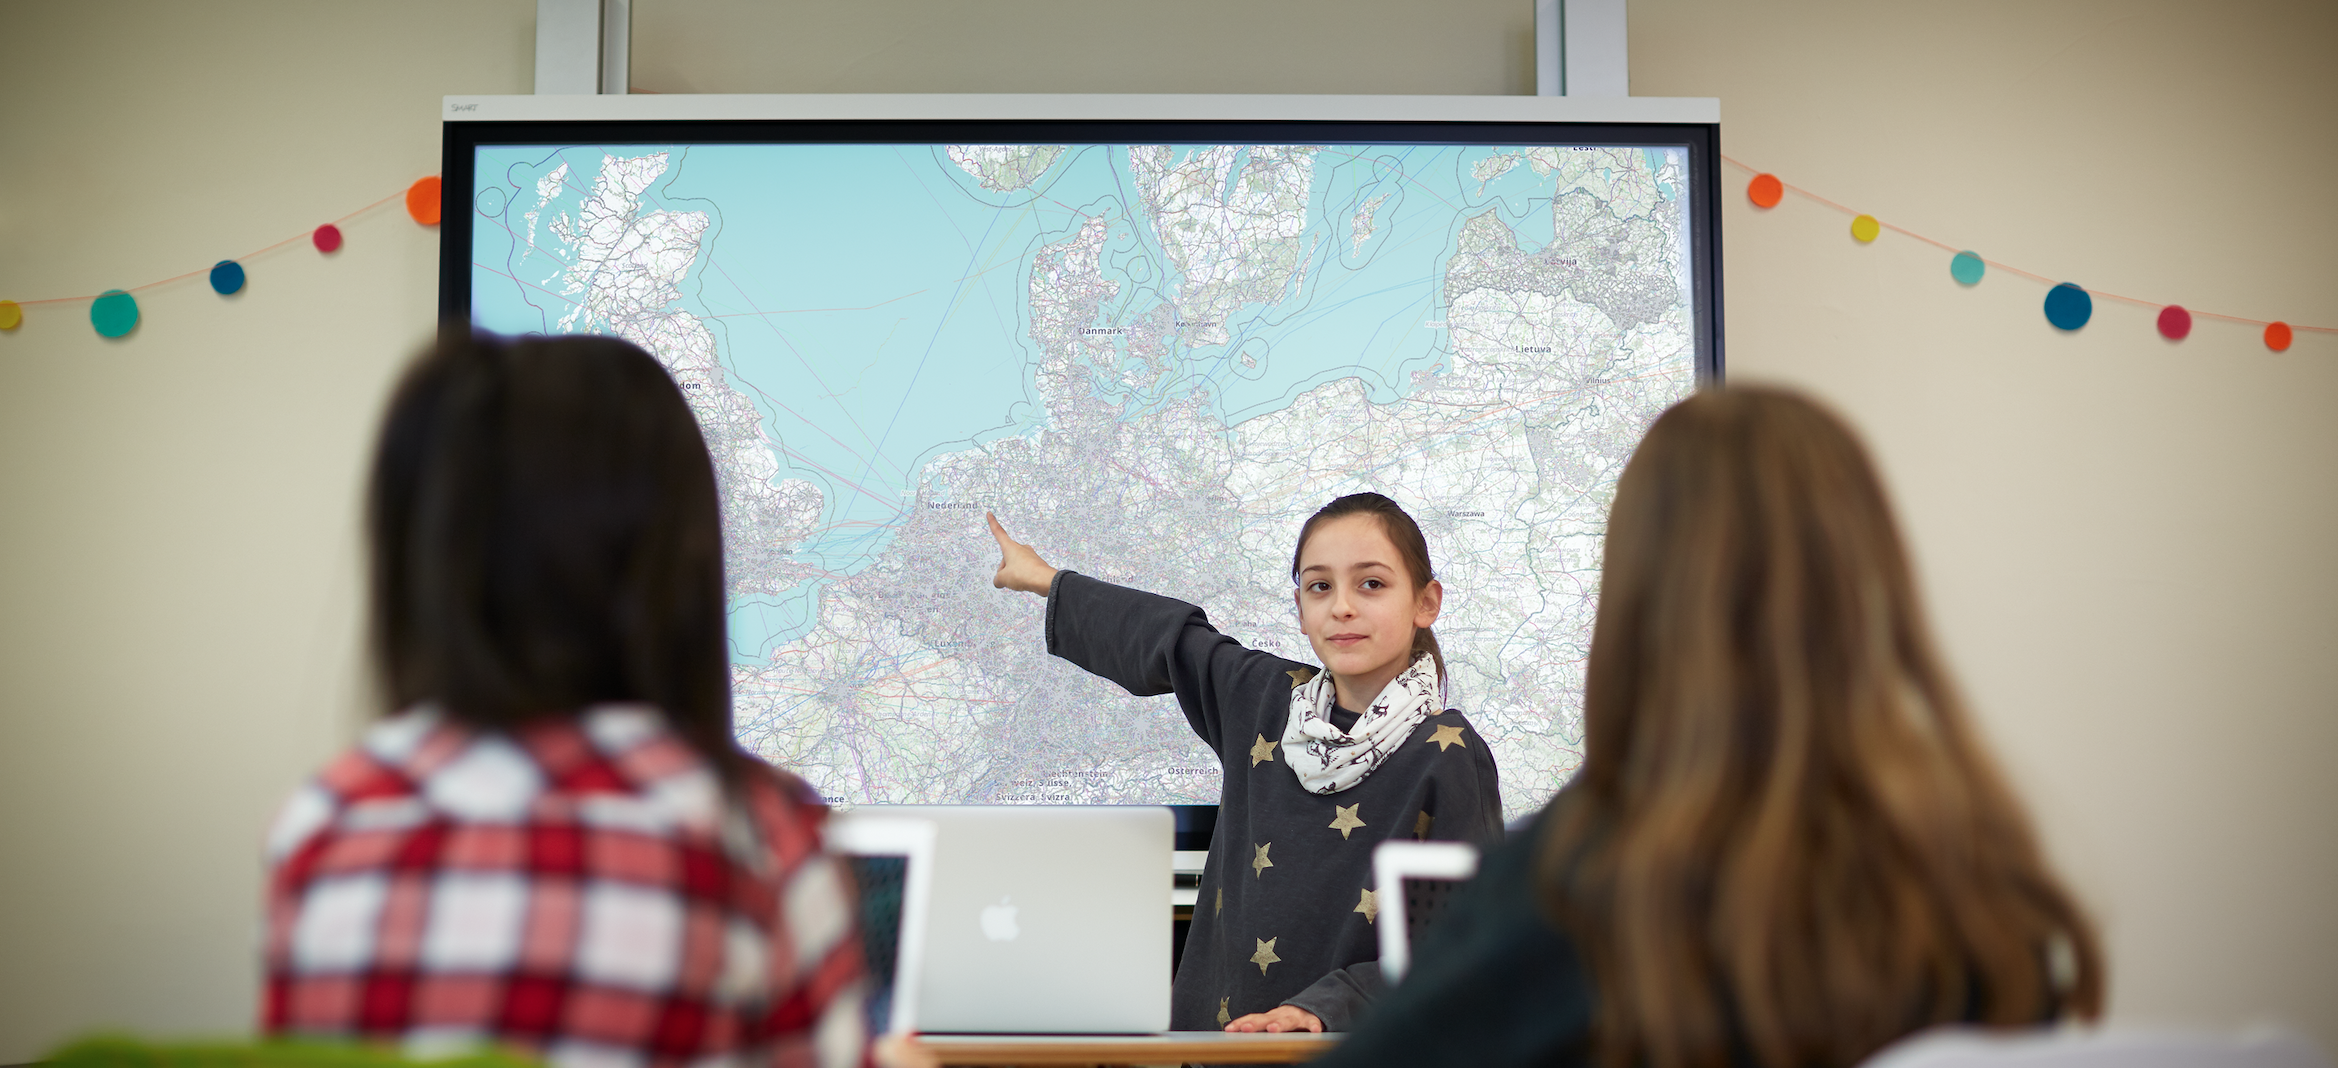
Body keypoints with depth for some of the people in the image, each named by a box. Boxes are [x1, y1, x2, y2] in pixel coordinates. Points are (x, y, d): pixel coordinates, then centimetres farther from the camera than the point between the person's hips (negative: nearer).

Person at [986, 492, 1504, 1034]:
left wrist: (1320, 1010, -23)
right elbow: (1164, 640, 26)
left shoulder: (1449, 759, -9)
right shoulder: (1264, 696, 7)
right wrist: (1044, 578, 40)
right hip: (1217, 1030, 4)